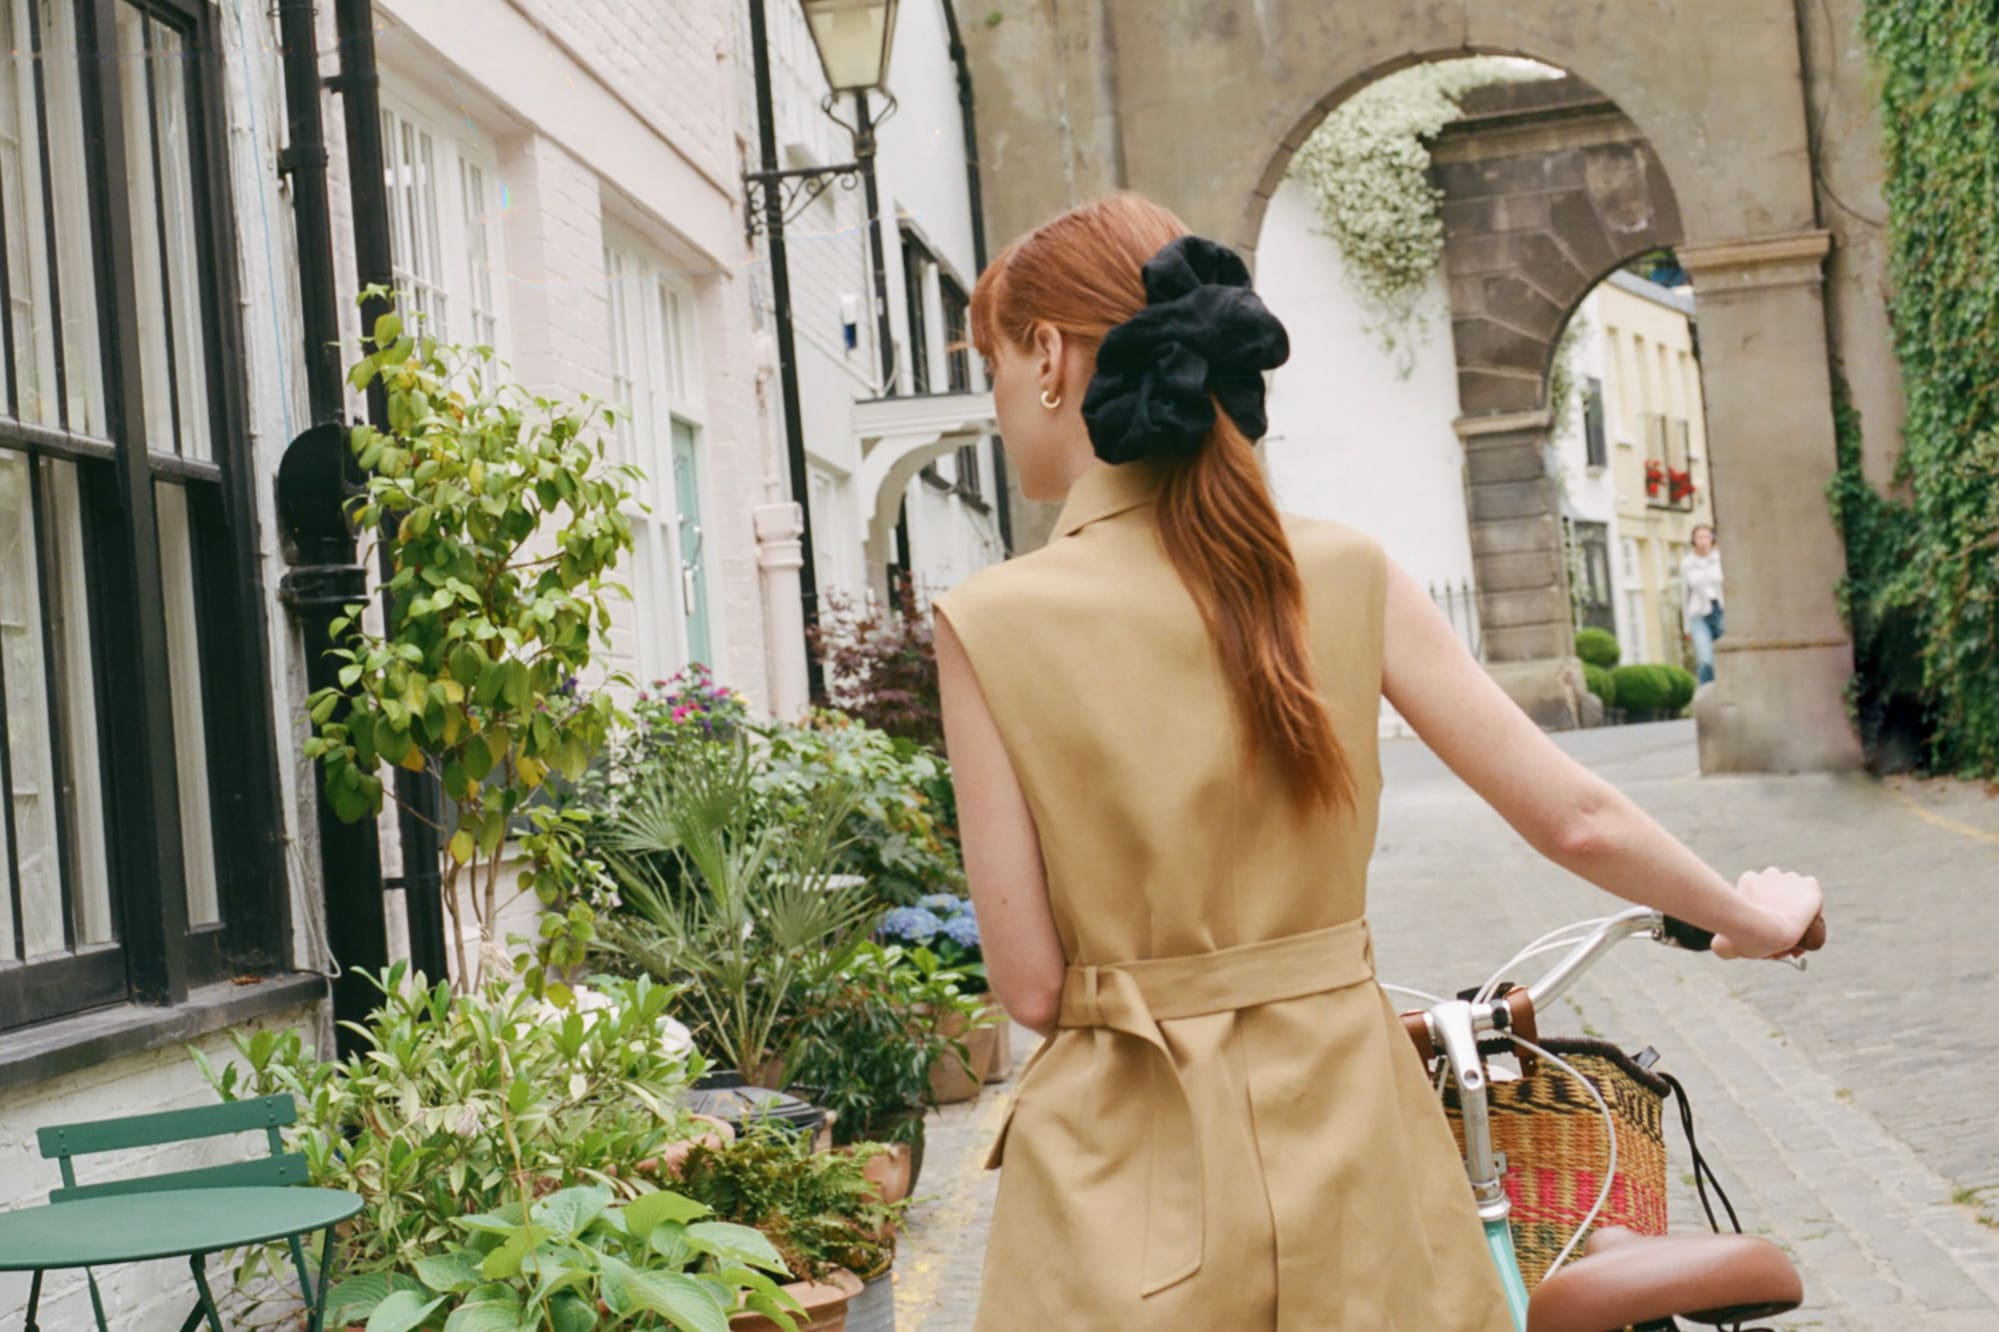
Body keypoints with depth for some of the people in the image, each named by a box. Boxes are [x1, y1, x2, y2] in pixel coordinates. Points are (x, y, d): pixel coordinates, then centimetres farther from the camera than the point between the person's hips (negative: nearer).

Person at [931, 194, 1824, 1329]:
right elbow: (1575, 817, 0)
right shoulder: (1344, 574, -4)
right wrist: (1758, 920, 18)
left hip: (1124, 1177, -3)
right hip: (1349, 1139, 3)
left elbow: (1031, 985, -12)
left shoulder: (991, 623, -13)